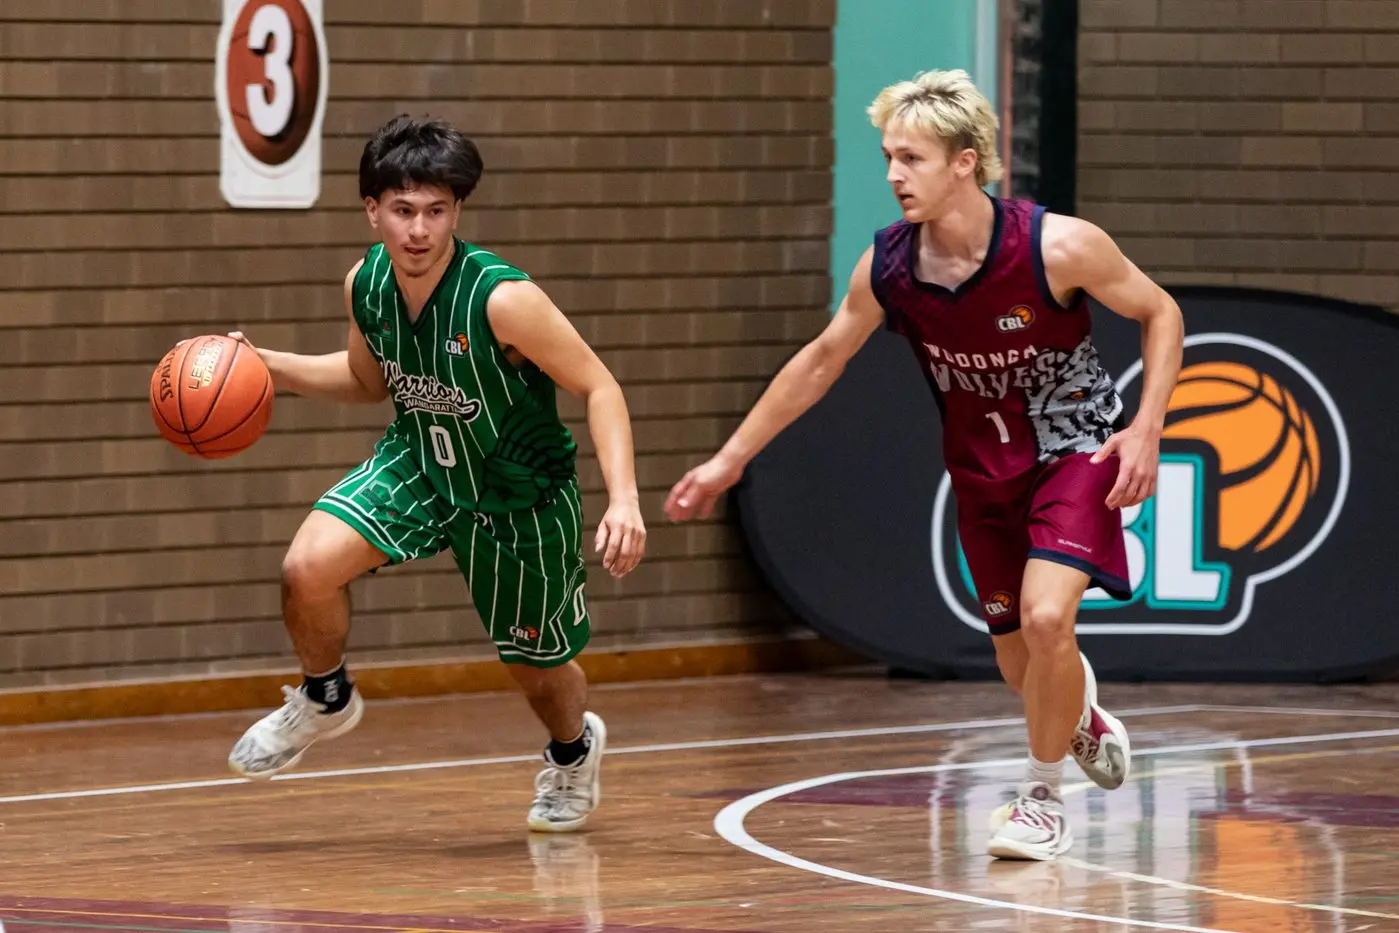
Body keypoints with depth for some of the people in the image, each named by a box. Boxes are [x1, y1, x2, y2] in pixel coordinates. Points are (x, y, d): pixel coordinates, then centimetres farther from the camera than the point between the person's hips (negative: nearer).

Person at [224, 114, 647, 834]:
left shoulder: (502, 299, -32)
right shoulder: (365, 286, -14)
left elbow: (597, 387, -24)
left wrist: (624, 499, -35)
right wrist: (270, 367, -7)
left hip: (519, 496, -3)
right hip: (418, 464, 3)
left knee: (537, 666, 13)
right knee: (308, 567, -21)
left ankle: (573, 751, 51)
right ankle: (323, 700, 10)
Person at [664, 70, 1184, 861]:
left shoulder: (1056, 247, -27)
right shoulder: (887, 267, -15)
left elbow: (1160, 313, -11)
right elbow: (821, 362, 2)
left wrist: (1148, 428, -21)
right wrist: (730, 459, 4)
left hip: (1076, 448, -4)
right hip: (983, 468, 4)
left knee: (1045, 616, -24)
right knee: (1021, 661, 9)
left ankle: (1043, 797, -2)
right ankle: (1080, 712, 47)